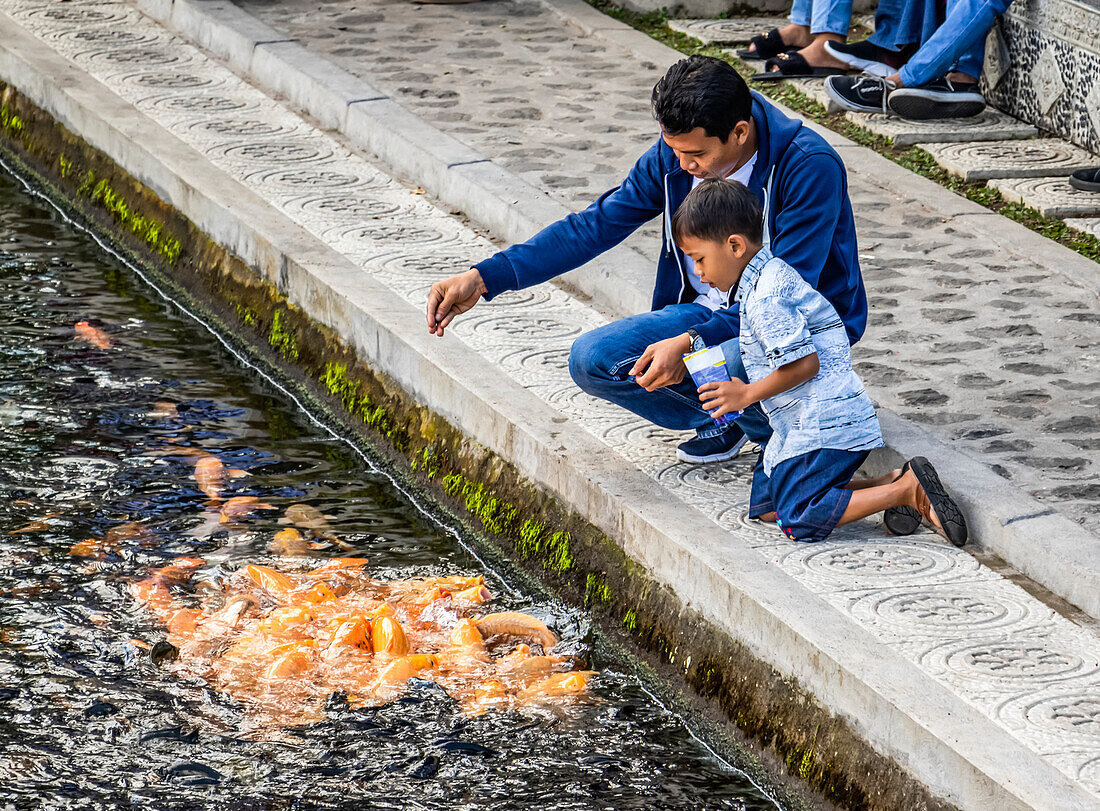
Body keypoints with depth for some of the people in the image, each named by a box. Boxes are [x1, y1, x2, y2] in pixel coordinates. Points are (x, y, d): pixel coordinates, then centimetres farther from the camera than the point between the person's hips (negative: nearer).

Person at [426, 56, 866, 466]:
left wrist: (693, 344, -38)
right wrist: (484, 277, -9)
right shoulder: (673, 154, -7)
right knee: (592, 360, -14)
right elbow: (595, 225, 0)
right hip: (707, 310, 6)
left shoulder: (811, 167, -24)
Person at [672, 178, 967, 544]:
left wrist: (748, 394, -10)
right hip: (799, 424, 11)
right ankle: (886, 486, 5)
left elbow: (804, 363, -21)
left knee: (801, 520, -16)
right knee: (765, 505, 10)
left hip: (824, 424, -11)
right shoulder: (772, 274, 15)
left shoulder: (765, 298, -18)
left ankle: (907, 490, -14)